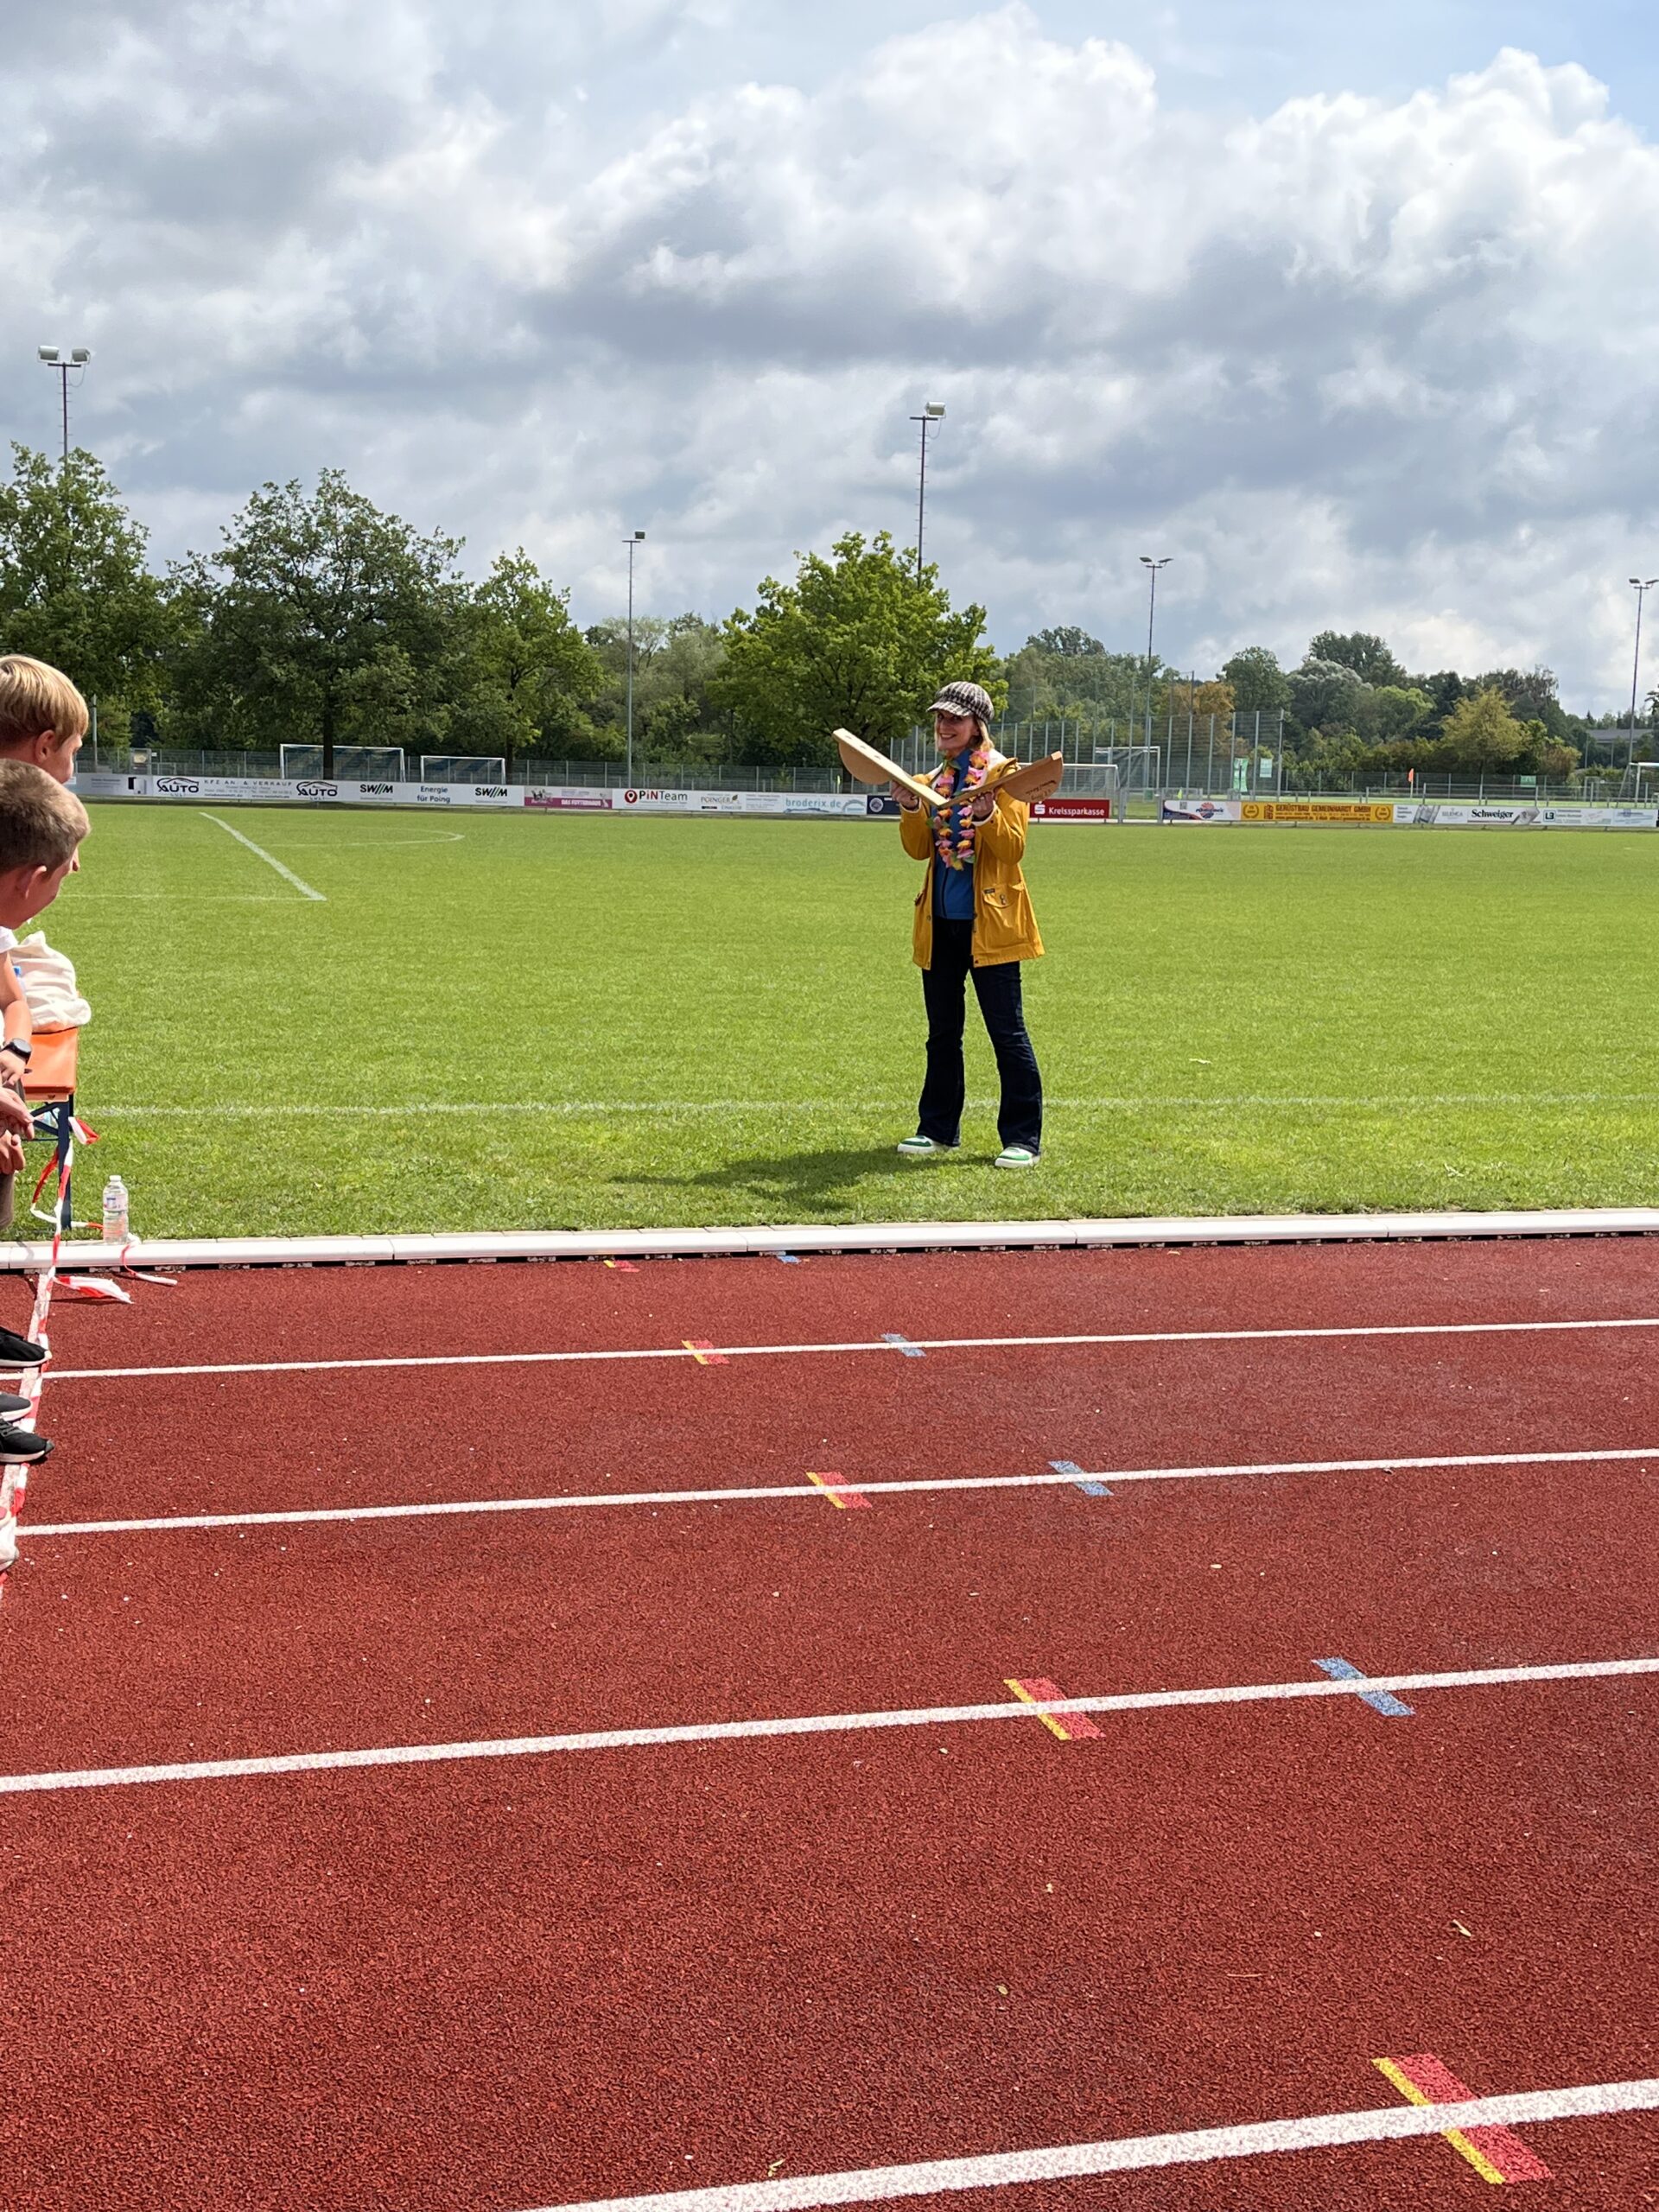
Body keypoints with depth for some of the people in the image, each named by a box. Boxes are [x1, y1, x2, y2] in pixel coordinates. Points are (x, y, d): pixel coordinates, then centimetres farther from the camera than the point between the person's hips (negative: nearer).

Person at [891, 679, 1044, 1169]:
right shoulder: (934, 780, 14)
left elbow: (1013, 848, -10)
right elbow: (918, 849, 9)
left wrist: (988, 816, -27)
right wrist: (910, 810, -8)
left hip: (989, 921, -6)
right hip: (941, 921, 6)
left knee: (1006, 1031, -4)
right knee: (942, 1031, 12)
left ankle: (1023, 1138, 0)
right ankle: (938, 1130, 20)